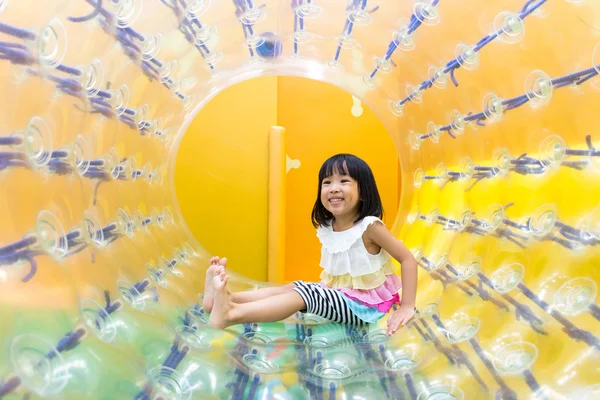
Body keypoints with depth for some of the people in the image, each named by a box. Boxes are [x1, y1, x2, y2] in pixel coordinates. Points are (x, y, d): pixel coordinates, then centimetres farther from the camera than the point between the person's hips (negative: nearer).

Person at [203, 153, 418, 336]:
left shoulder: (369, 226, -18)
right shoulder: (327, 228, 2)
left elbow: (408, 259, -16)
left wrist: (407, 307, -19)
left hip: (364, 304, -7)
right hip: (339, 294, 7)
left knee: (304, 293, -23)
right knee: (295, 287, -10)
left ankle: (232, 314, -35)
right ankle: (226, 298, -22)